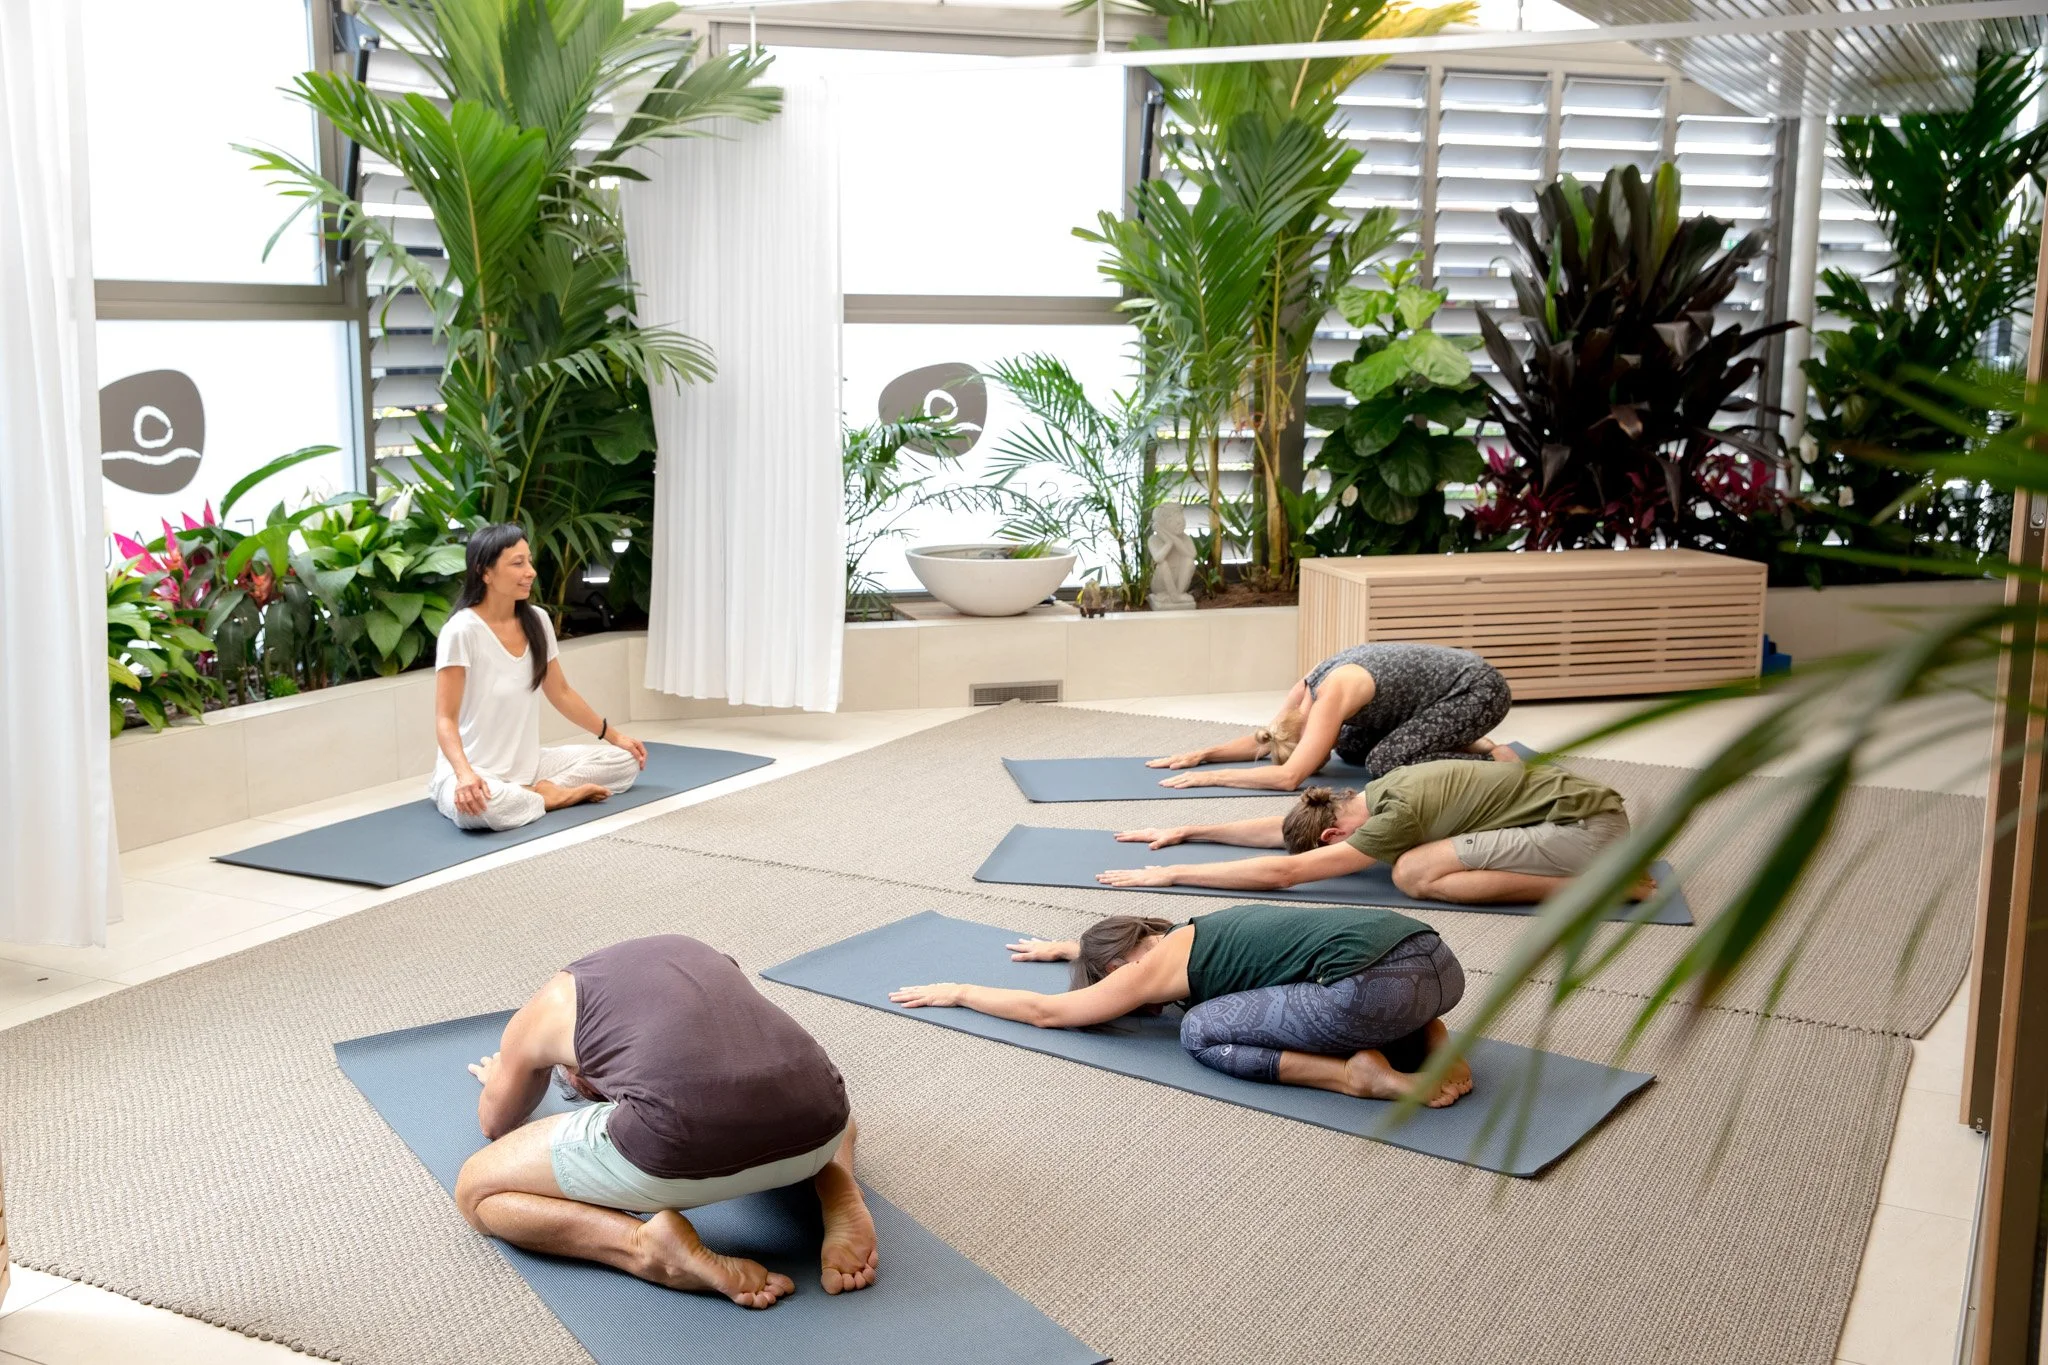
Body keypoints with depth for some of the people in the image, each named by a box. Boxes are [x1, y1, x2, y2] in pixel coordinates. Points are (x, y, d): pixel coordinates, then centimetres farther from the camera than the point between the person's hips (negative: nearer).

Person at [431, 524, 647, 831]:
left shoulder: (536, 621, 3)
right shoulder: (462, 631, -18)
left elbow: (561, 693, 17)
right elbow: (445, 719, -20)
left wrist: (612, 734, 18)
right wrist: (465, 773, -38)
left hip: (527, 766, 7)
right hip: (478, 773, -7)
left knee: (626, 760, 0)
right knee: (481, 806, -42)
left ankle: (534, 792, -8)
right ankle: (553, 796, -14)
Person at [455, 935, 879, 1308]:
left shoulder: (549, 1008, 27)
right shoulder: (698, 952, 37)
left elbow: (495, 1124, 46)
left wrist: (501, 1081, 68)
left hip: (681, 1151, -4)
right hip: (815, 1135, 5)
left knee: (476, 1190, 21)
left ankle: (650, 1247, -3)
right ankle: (841, 1201, 11)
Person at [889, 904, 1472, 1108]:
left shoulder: (1155, 969, 8)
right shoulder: (1194, 934, 30)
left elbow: (1046, 1011, 20)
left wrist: (956, 991, 32)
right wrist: (1067, 947, 67)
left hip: (1379, 984, -8)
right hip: (1442, 960, 8)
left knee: (1202, 1031, 7)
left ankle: (1358, 1075, -7)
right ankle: (1431, 1039, 12)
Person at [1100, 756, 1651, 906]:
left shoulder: (1395, 818, -18)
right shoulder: (1378, 793, 8)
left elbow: (1283, 871, -20)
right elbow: (1284, 828, 21)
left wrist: (1172, 874, -16)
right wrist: (1188, 831, 20)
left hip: (1589, 825, -10)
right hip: (1574, 799, 10)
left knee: (1414, 871, -17)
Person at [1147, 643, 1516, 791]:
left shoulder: (1332, 697, -28)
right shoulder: (1308, 688, -3)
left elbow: (1288, 777, -33)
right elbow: (1263, 738, 11)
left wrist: (1210, 776, -29)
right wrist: (1202, 754, 0)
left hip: (1478, 688, -9)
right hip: (1450, 680, 9)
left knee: (1385, 762, -20)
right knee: (1352, 746, 6)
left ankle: (1492, 762, -8)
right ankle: (1463, 744, 13)